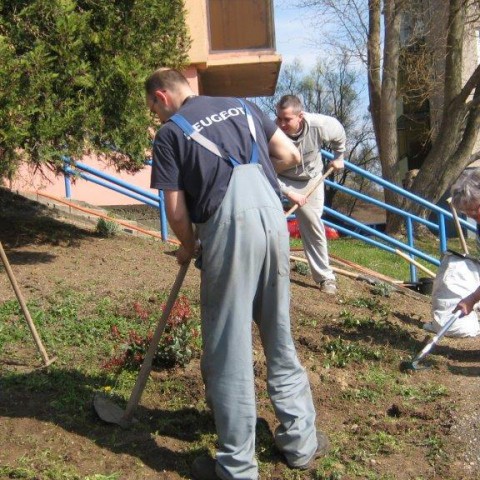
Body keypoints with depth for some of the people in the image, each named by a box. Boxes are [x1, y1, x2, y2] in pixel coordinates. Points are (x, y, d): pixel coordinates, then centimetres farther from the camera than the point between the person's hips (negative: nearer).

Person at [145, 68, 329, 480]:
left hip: (229, 226, -5)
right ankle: (301, 440, 29)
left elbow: (177, 211, 1)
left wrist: (188, 247, 20)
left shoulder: (170, 133, 5)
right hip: (272, 215, 5)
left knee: (229, 349, 5)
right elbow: (290, 156, 17)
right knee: (280, 335, 18)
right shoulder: (240, 105, 19)